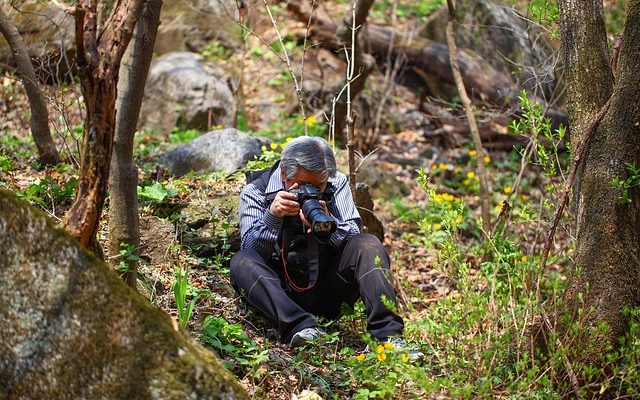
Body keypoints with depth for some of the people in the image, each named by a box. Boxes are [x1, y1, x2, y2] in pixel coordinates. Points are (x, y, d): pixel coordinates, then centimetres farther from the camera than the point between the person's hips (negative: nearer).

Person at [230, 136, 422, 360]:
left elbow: (355, 239, -3)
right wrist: (272, 216, -28)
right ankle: (301, 328, -46)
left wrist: (329, 225, -25)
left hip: (326, 290, 1)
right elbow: (250, 248, -10)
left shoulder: (337, 184, 5)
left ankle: (387, 335, -32)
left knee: (369, 245, -20)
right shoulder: (256, 192, 0)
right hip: (280, 291, -1)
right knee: (241, 262, -28)